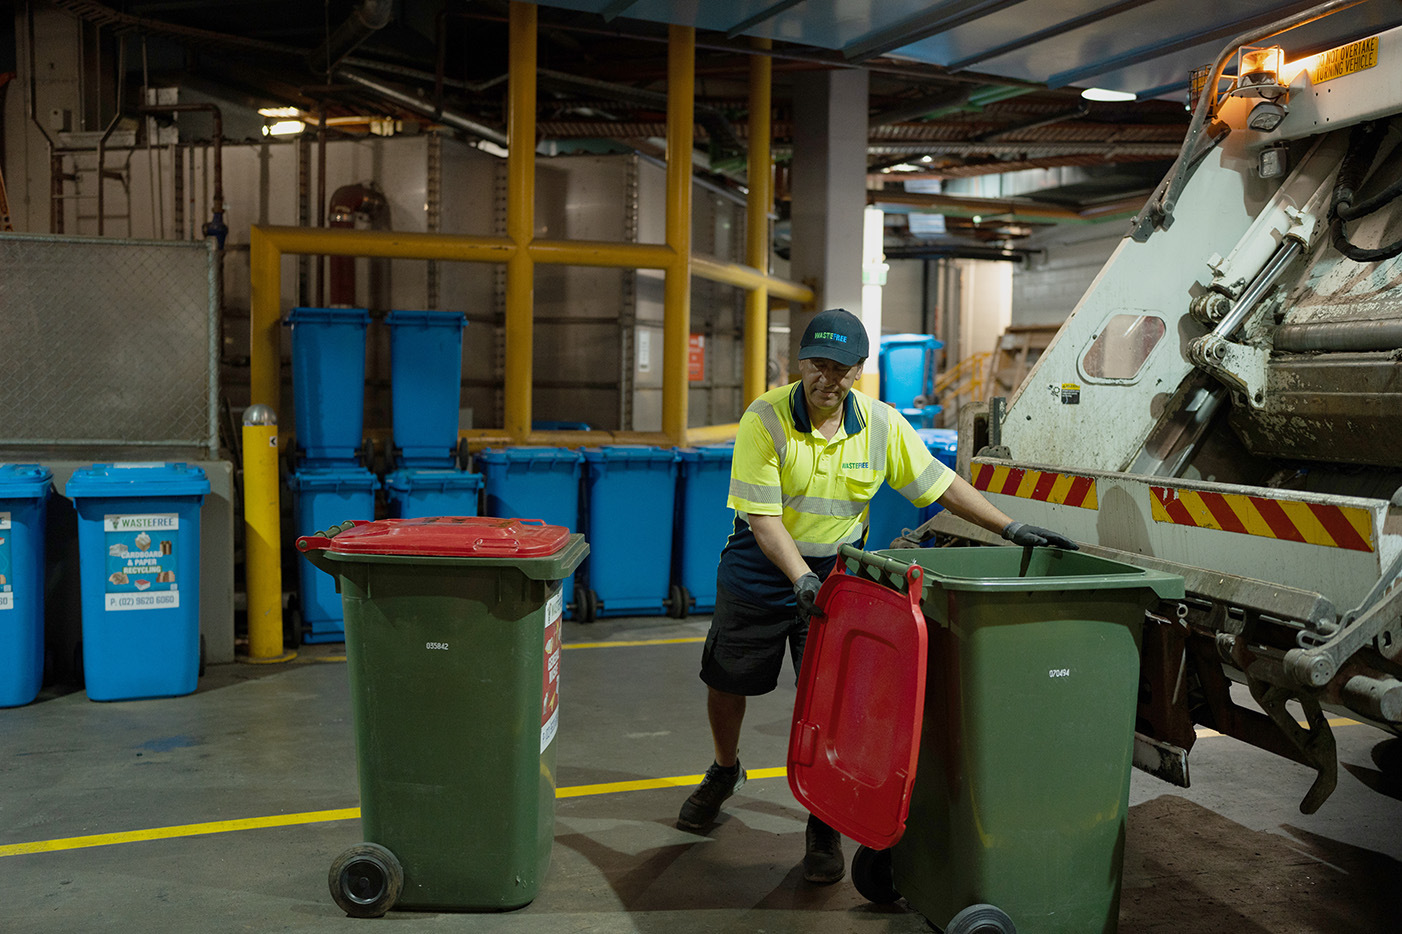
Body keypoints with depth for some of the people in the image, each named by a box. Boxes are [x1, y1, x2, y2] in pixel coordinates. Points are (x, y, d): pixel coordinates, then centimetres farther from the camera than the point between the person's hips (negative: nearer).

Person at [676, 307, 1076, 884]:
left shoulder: (882, 424, -7)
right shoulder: (765, 419, -17)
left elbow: (942, 484, 0)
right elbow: (763, 517, -20)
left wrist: (1010, 528, -5)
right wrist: (802, 580, -32)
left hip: (837, 571, 1)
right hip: (761, 571, -1)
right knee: (726, 683, 13)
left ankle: (824, 828, 16)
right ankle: (724, 772, 45)